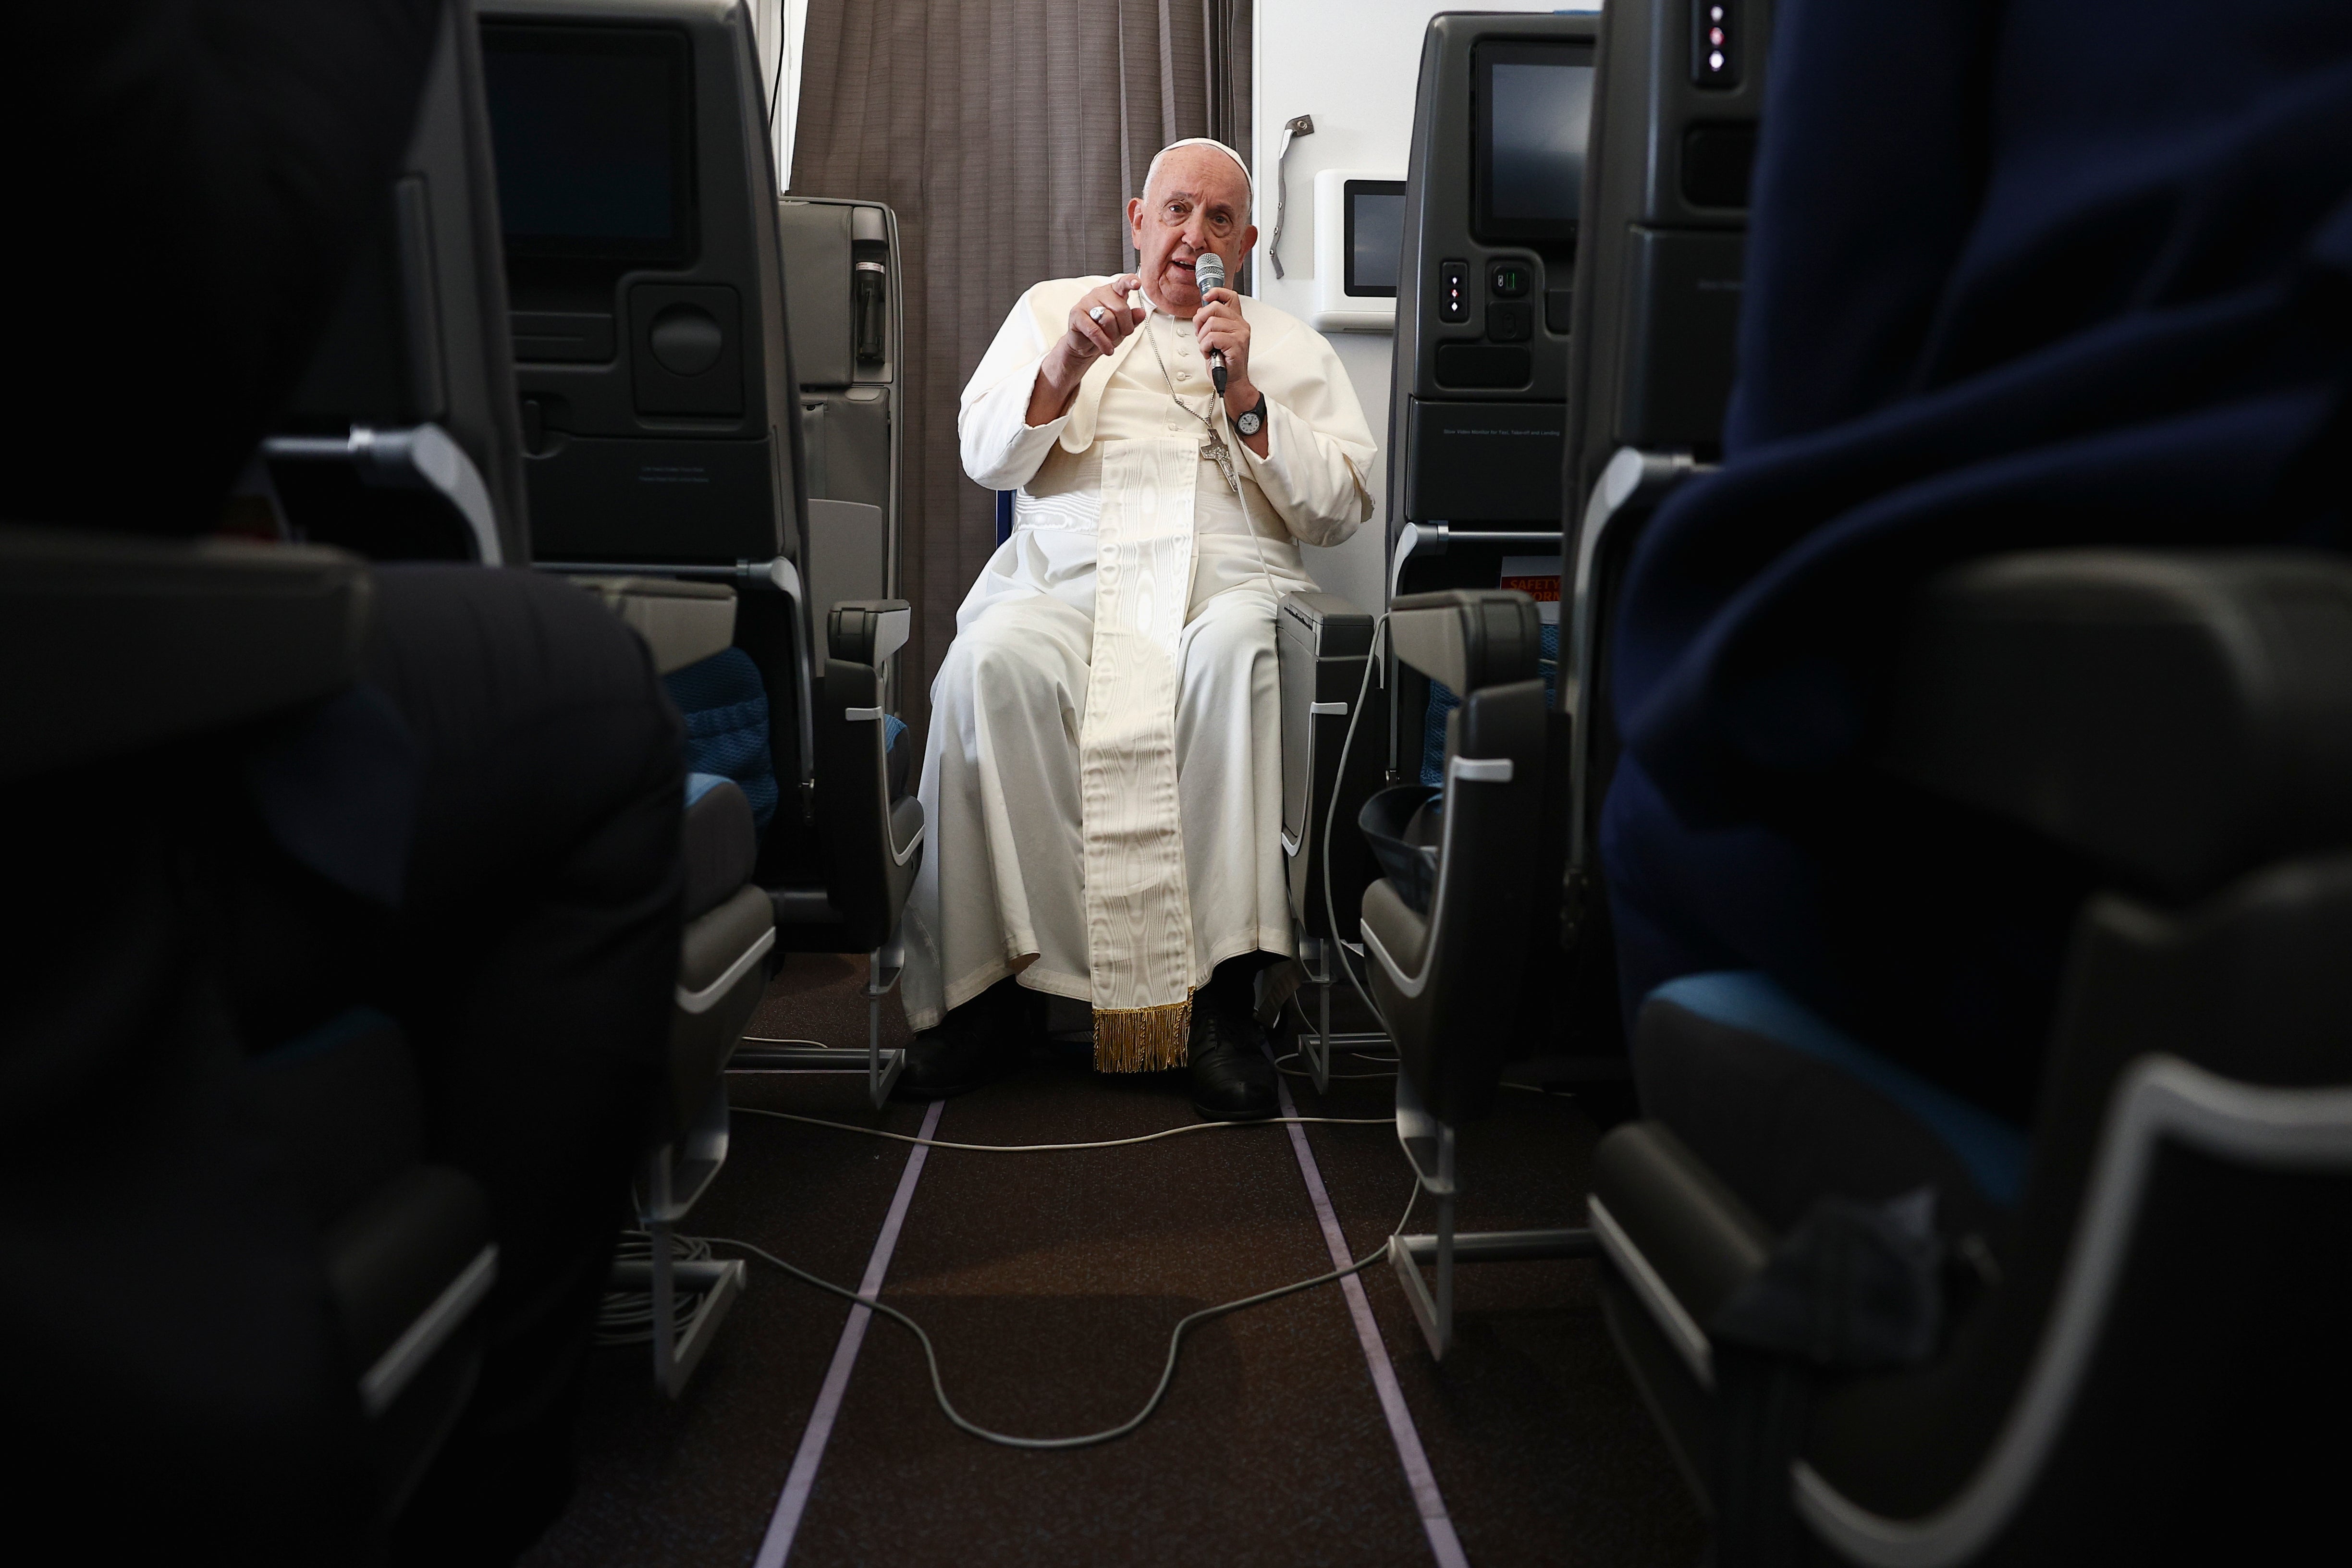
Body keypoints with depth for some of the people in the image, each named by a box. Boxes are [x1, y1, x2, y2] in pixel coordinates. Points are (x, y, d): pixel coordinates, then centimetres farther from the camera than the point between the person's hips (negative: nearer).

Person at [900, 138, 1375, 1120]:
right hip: (1069, 579, 1)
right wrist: (1068, 360, -4)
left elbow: (1340, 511, 9)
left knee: (1231, 652, -38)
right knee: (992, 660, -35)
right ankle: (989, 980, -25)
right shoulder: (1053, 307, 24)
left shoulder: (1290, 349, 22)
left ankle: (1223, 992, -33)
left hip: (1231, 584, 0)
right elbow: (986, 459, 11)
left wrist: (1243, 395, -1)